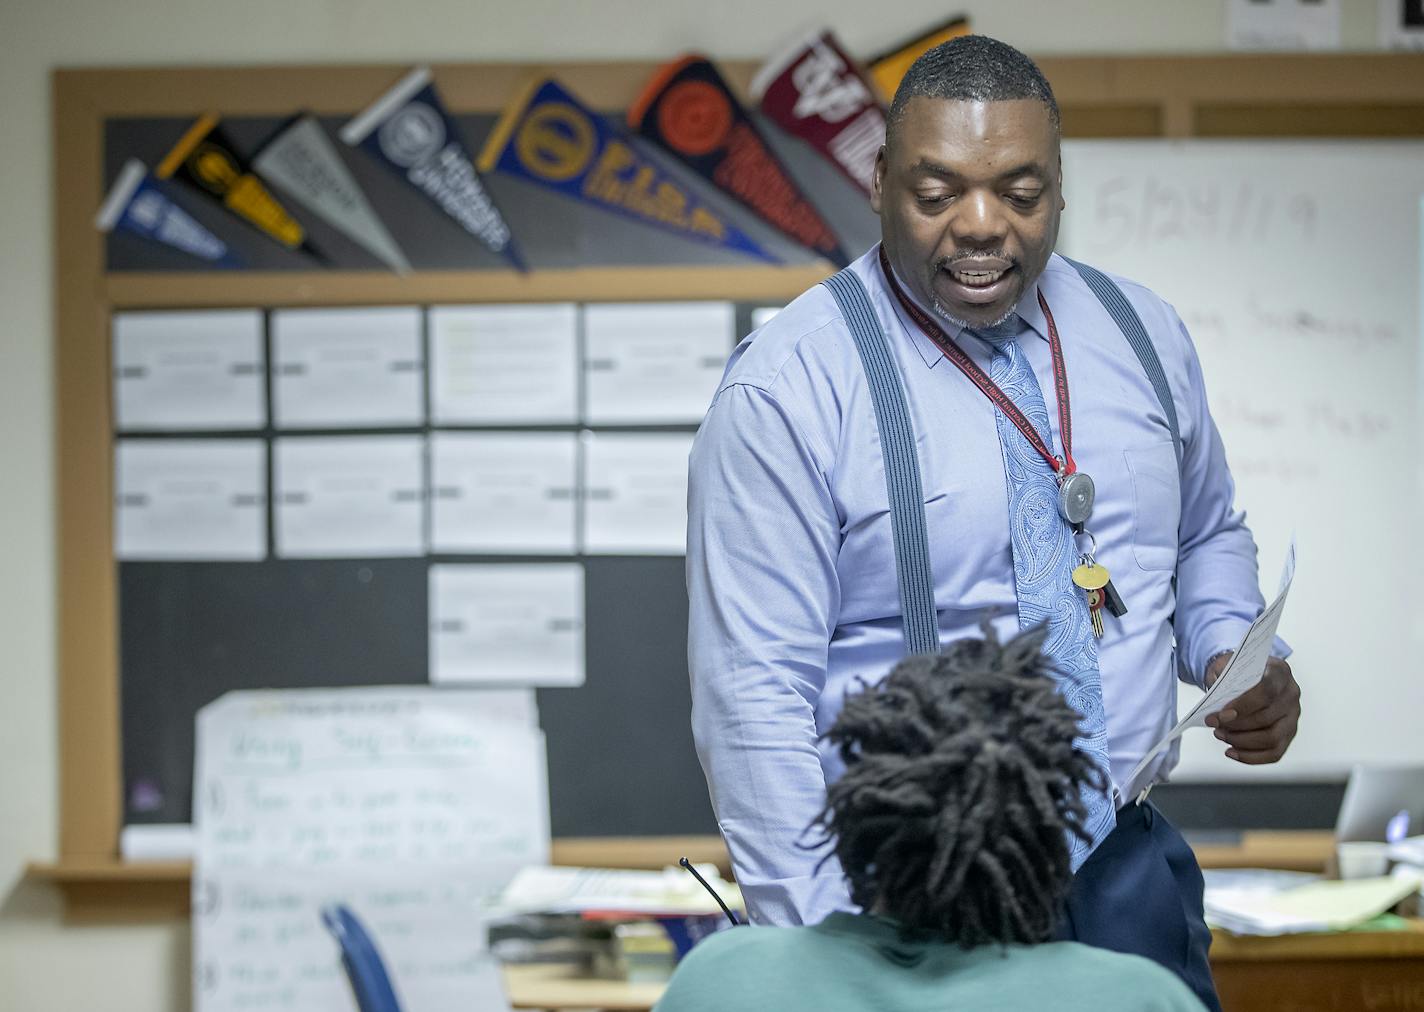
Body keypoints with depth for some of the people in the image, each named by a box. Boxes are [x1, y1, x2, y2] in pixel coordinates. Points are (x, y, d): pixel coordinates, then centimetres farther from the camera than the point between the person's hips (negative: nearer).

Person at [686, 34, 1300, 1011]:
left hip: (1129, 868, 5)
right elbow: (756, 698, -15)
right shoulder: (787, 389, -13)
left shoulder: (1142, 333, 4)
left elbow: (1207, 537, 20)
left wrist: (1237, 657, -2)